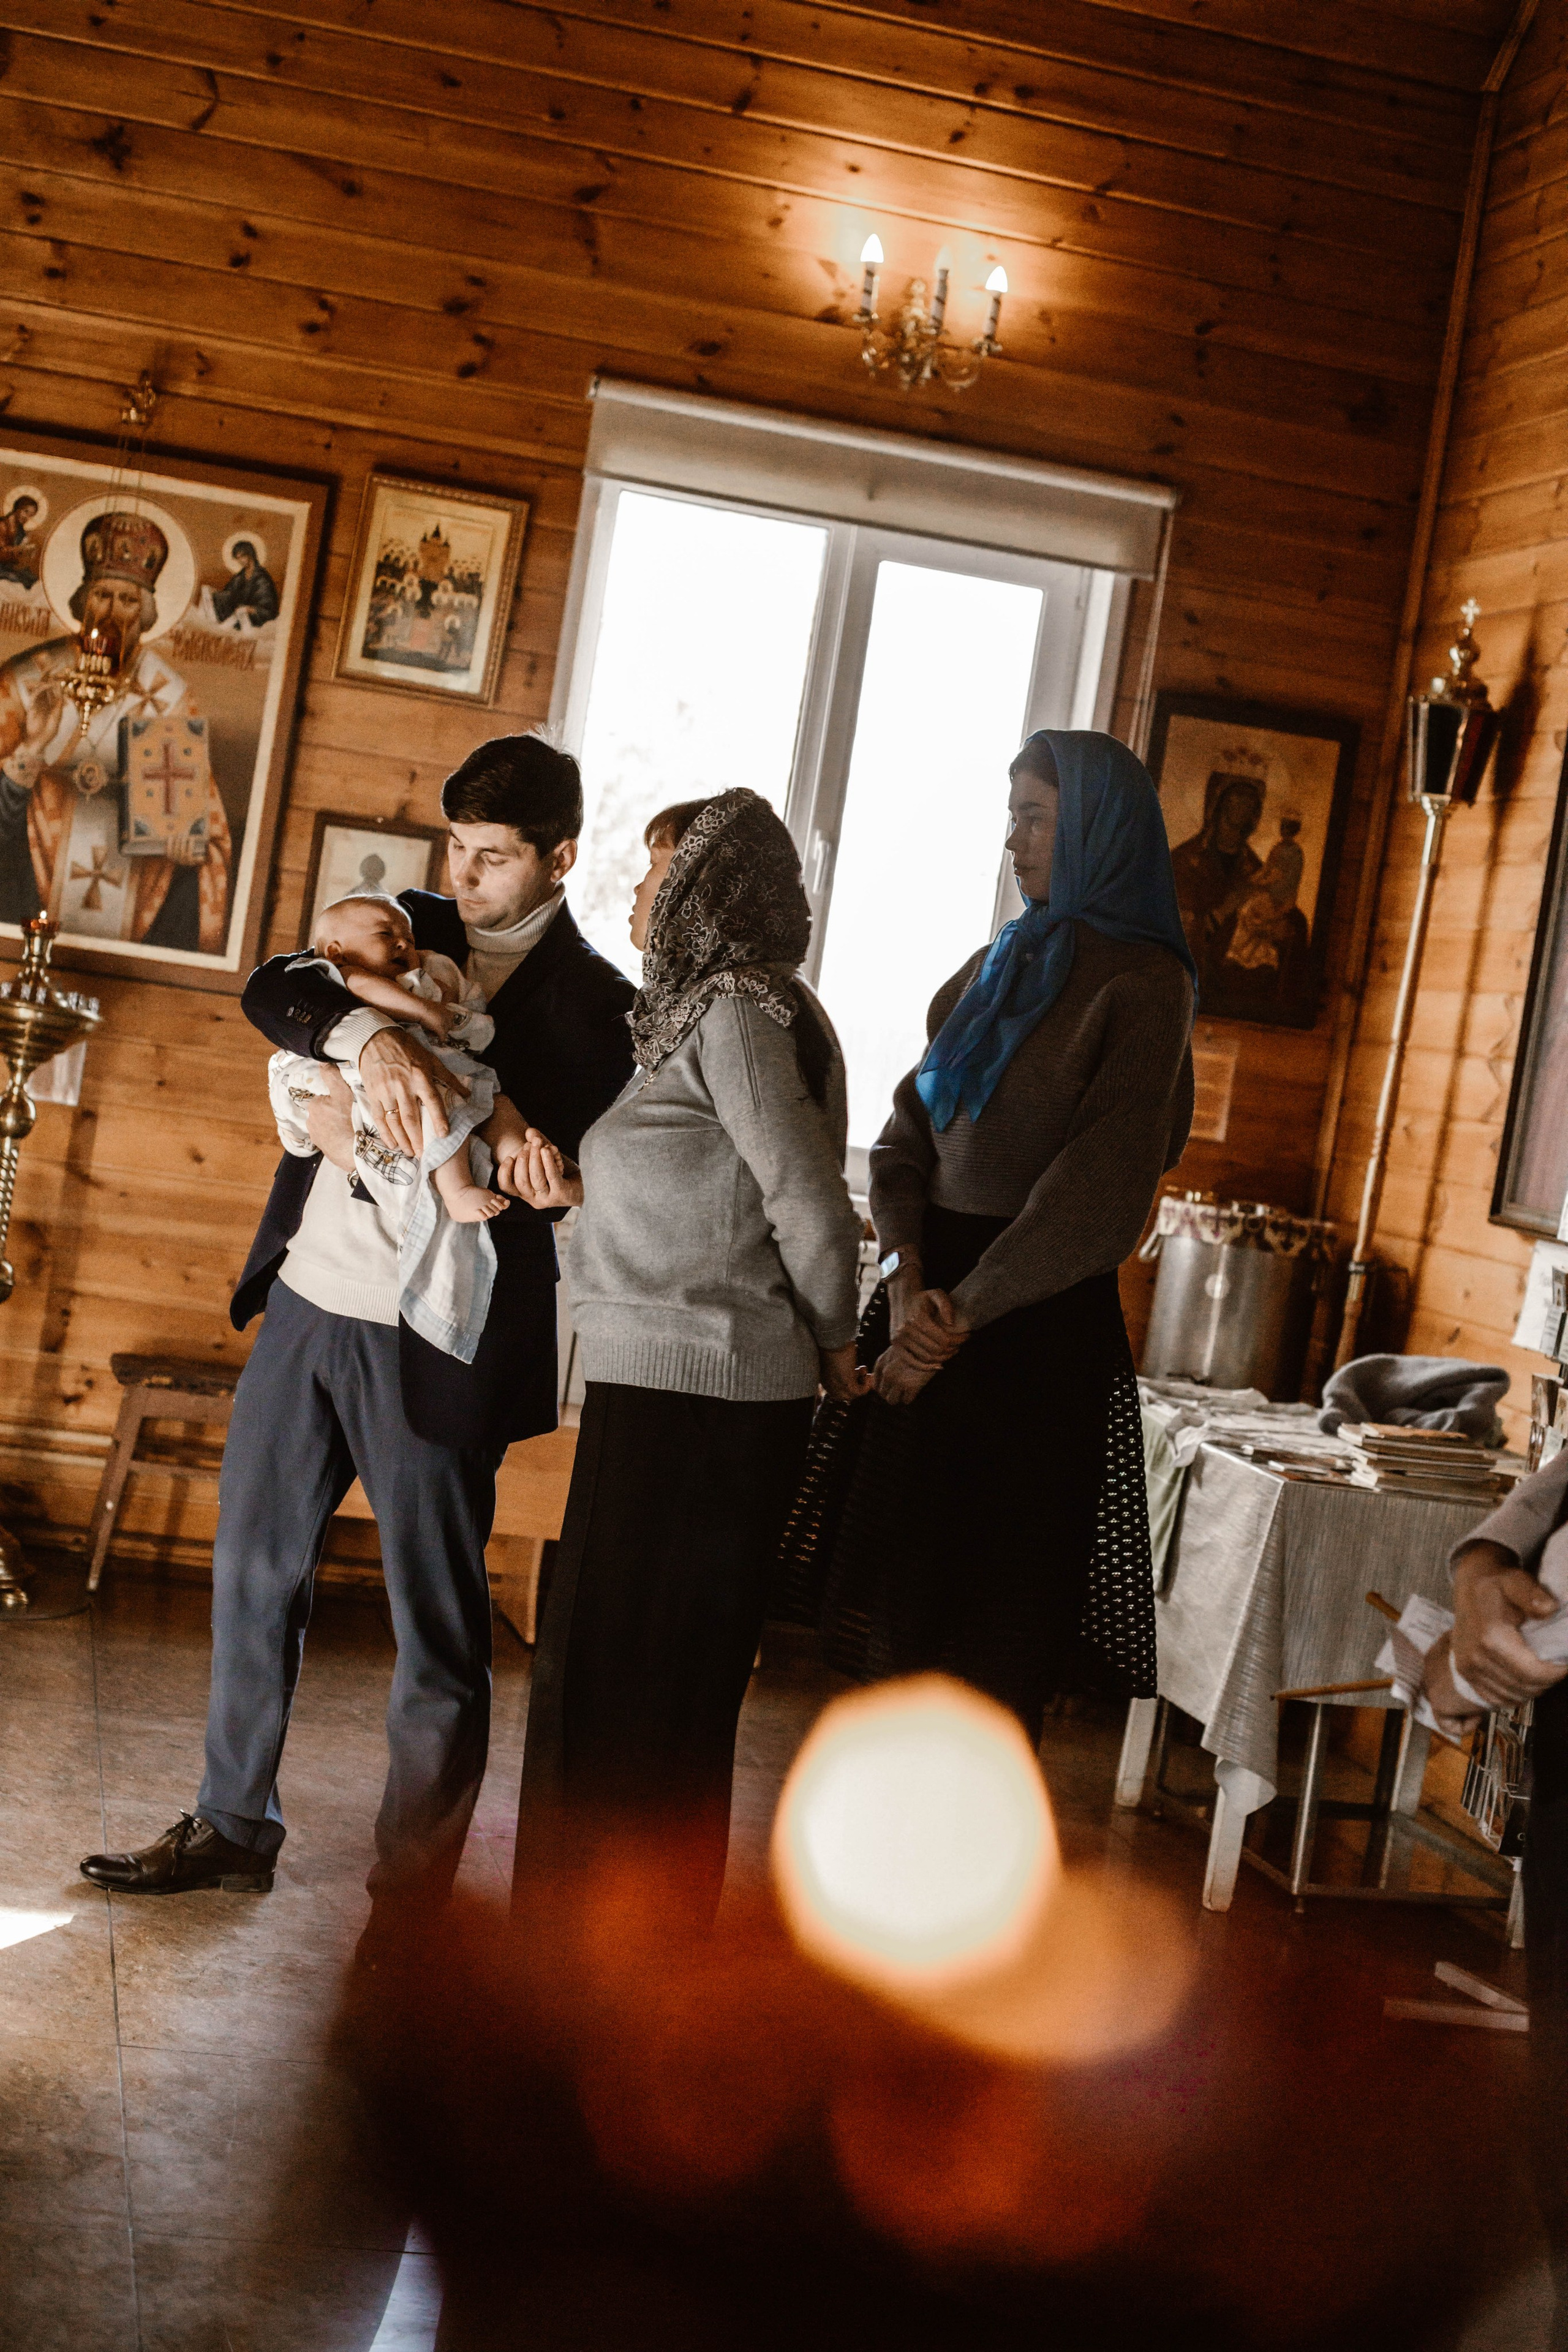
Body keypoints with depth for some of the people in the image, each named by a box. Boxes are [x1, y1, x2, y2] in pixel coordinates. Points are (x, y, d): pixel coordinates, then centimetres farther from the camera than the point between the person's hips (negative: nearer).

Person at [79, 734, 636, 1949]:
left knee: (439, 1628, 1)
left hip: (438, 1341, -6)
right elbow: (273, 987, -5)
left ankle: (411, 1896, 15)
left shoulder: (596, 1005, -5)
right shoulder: (413, 927, 10)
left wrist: (377, 1134, -17)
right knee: (253, 1569, 16)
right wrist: (373, 1036, -25)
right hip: (309, 1299, 6)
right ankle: (235, 1827, 34)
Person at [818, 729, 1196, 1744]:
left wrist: (960, 1316, -14)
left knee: (1003, 1592, 1)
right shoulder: (998, 965, 14)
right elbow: (909, 1126, 9)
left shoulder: (1142, 984, -7)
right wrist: (907, 1276, -8)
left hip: (1039, 1320, -6)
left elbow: (1099, 1189, -14)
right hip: (933, 1304, 7)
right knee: (892, 1579, 7)